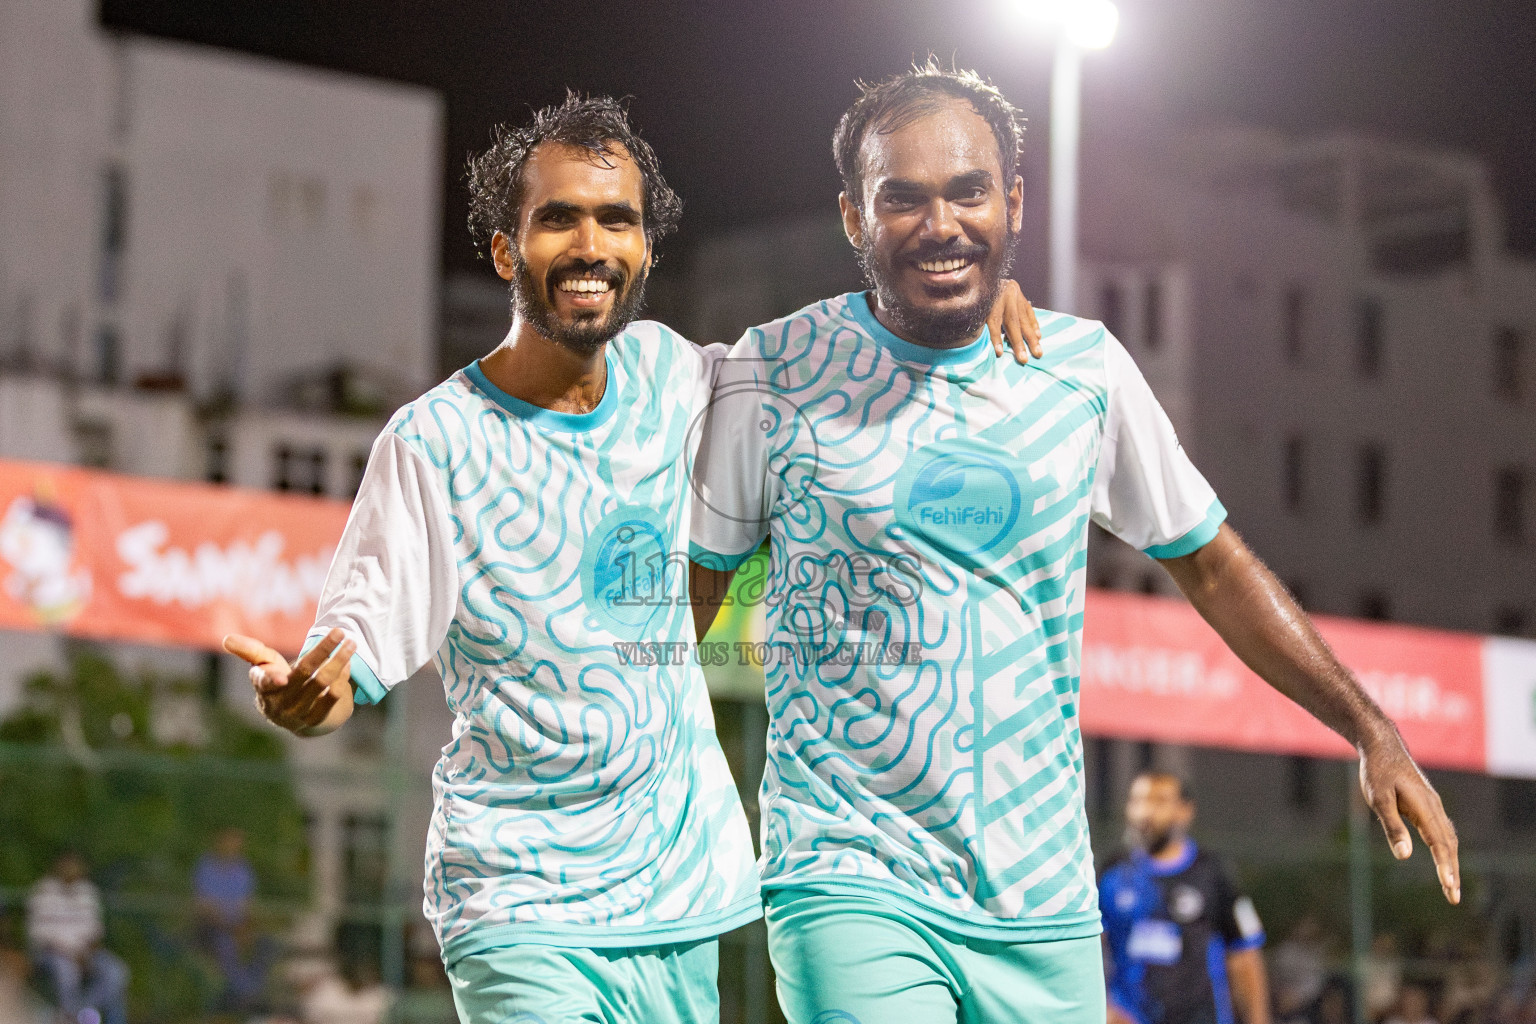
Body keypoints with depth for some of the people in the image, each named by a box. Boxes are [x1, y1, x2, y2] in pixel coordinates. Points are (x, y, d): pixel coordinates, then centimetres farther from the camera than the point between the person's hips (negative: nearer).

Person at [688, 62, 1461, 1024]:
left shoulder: (1086, 367, 4)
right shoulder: (773, 376, -4)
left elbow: (1213, 563, 13)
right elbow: (691, 587, 3)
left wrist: (1374, 729, 8)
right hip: (852, 885, -3)